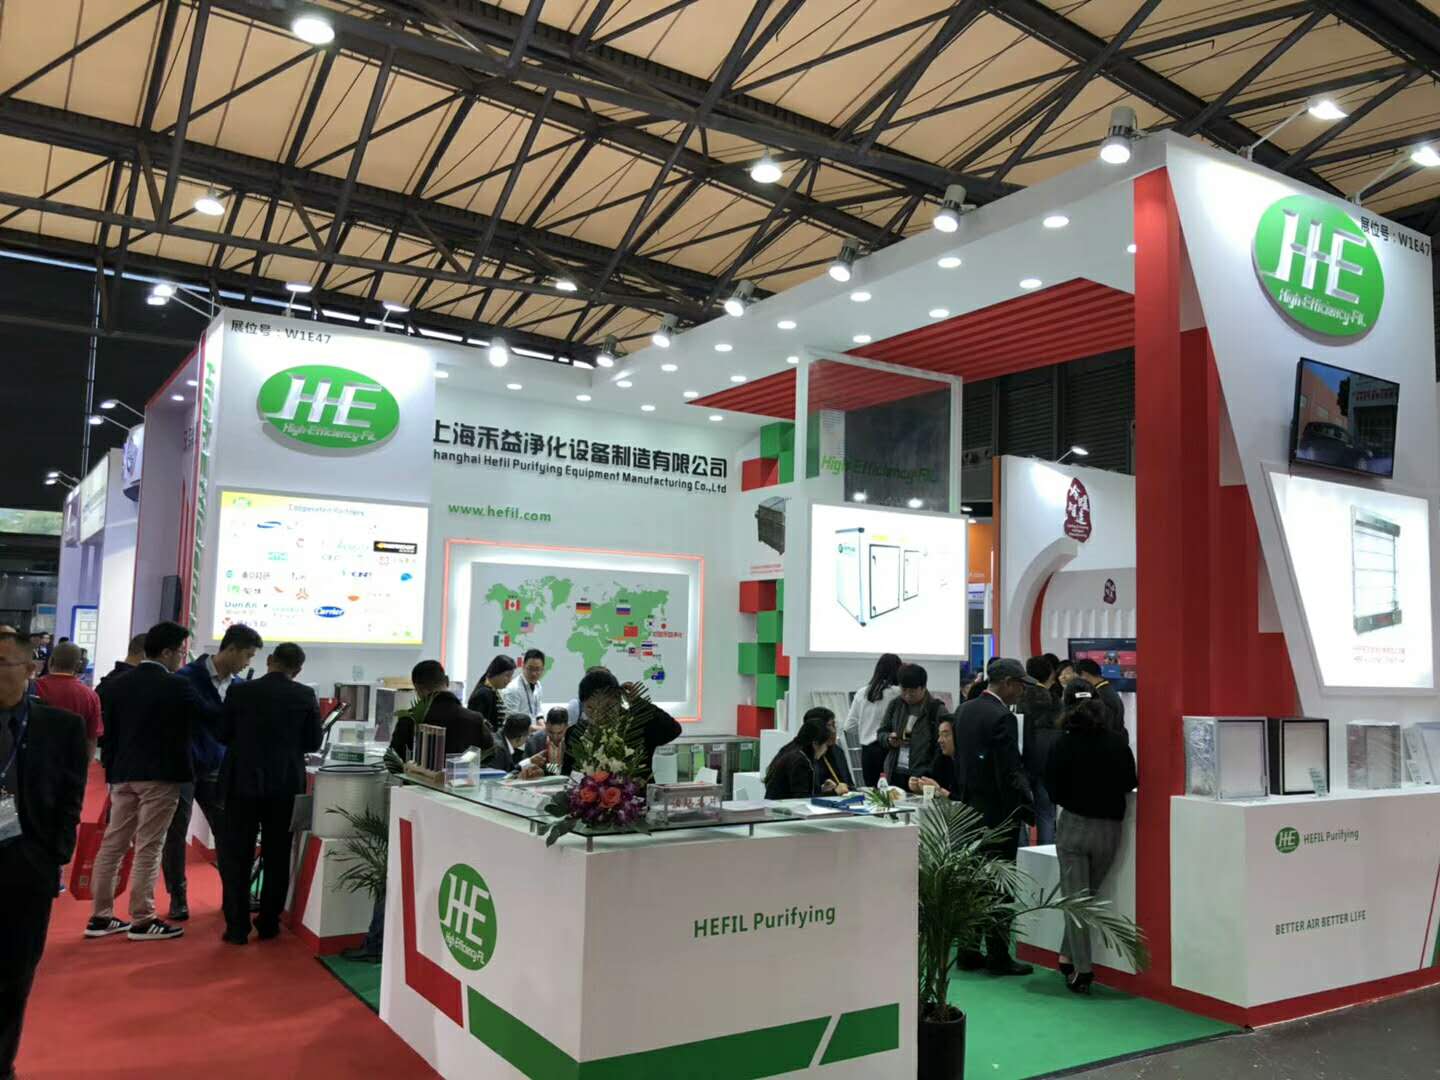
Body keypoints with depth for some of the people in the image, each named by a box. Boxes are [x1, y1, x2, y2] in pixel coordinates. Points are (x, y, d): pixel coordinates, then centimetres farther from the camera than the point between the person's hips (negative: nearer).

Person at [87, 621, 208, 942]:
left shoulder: (115, 685, 8)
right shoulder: (178, 686, -12)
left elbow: (107, 731, 9)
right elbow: (210, 719, -4)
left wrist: (111, 769, 16)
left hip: (123, 775, 7)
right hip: (160, 775, -6)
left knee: (113, 843, 11)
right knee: (148, 847, -2)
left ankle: (100, 917, 17)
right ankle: (142, 920, 3)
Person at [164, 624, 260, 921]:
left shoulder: (239, 686, 5)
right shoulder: (188, 677, -11)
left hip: (217, 768, 5)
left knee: (228, 831, 6)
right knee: (176, 834, 4)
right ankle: (178, 897, 16)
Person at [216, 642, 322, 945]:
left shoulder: (239, 691, -6)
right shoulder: (306, 696, -6)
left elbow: (223, 735, 4)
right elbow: (313, 743, 0)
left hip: (243, 781, 0)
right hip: (286, 784, 1)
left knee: (236, 856, 8)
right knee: (277, 857, 11)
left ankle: (237, 926, 8)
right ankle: (268, 923, 16)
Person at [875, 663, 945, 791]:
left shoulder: (937, 710, -5)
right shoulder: (895, 705, 10)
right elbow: (881, 732, 18)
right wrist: (889, 739, -5)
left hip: (922, 777, -4)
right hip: (894, 774, 4)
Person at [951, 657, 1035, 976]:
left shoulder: (964, 710, 8)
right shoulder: (1002, 718, -19)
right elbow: (1011, 771, -19)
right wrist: (1027, 805, -10)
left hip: (970, 807, 8)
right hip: (999, 812, -8)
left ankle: (968, 952, 18)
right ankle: (998, 957, 7)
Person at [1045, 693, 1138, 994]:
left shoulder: (1064, 745, -9)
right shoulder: (1119, 744, -4)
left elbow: (1053, 788, -4)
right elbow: (1129, 783, 5)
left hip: (1074, 825, -2)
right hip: (1109, 829, 2)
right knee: (1088, 895, 18)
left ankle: (1081, 971, 4)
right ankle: (1068, 957, 21)